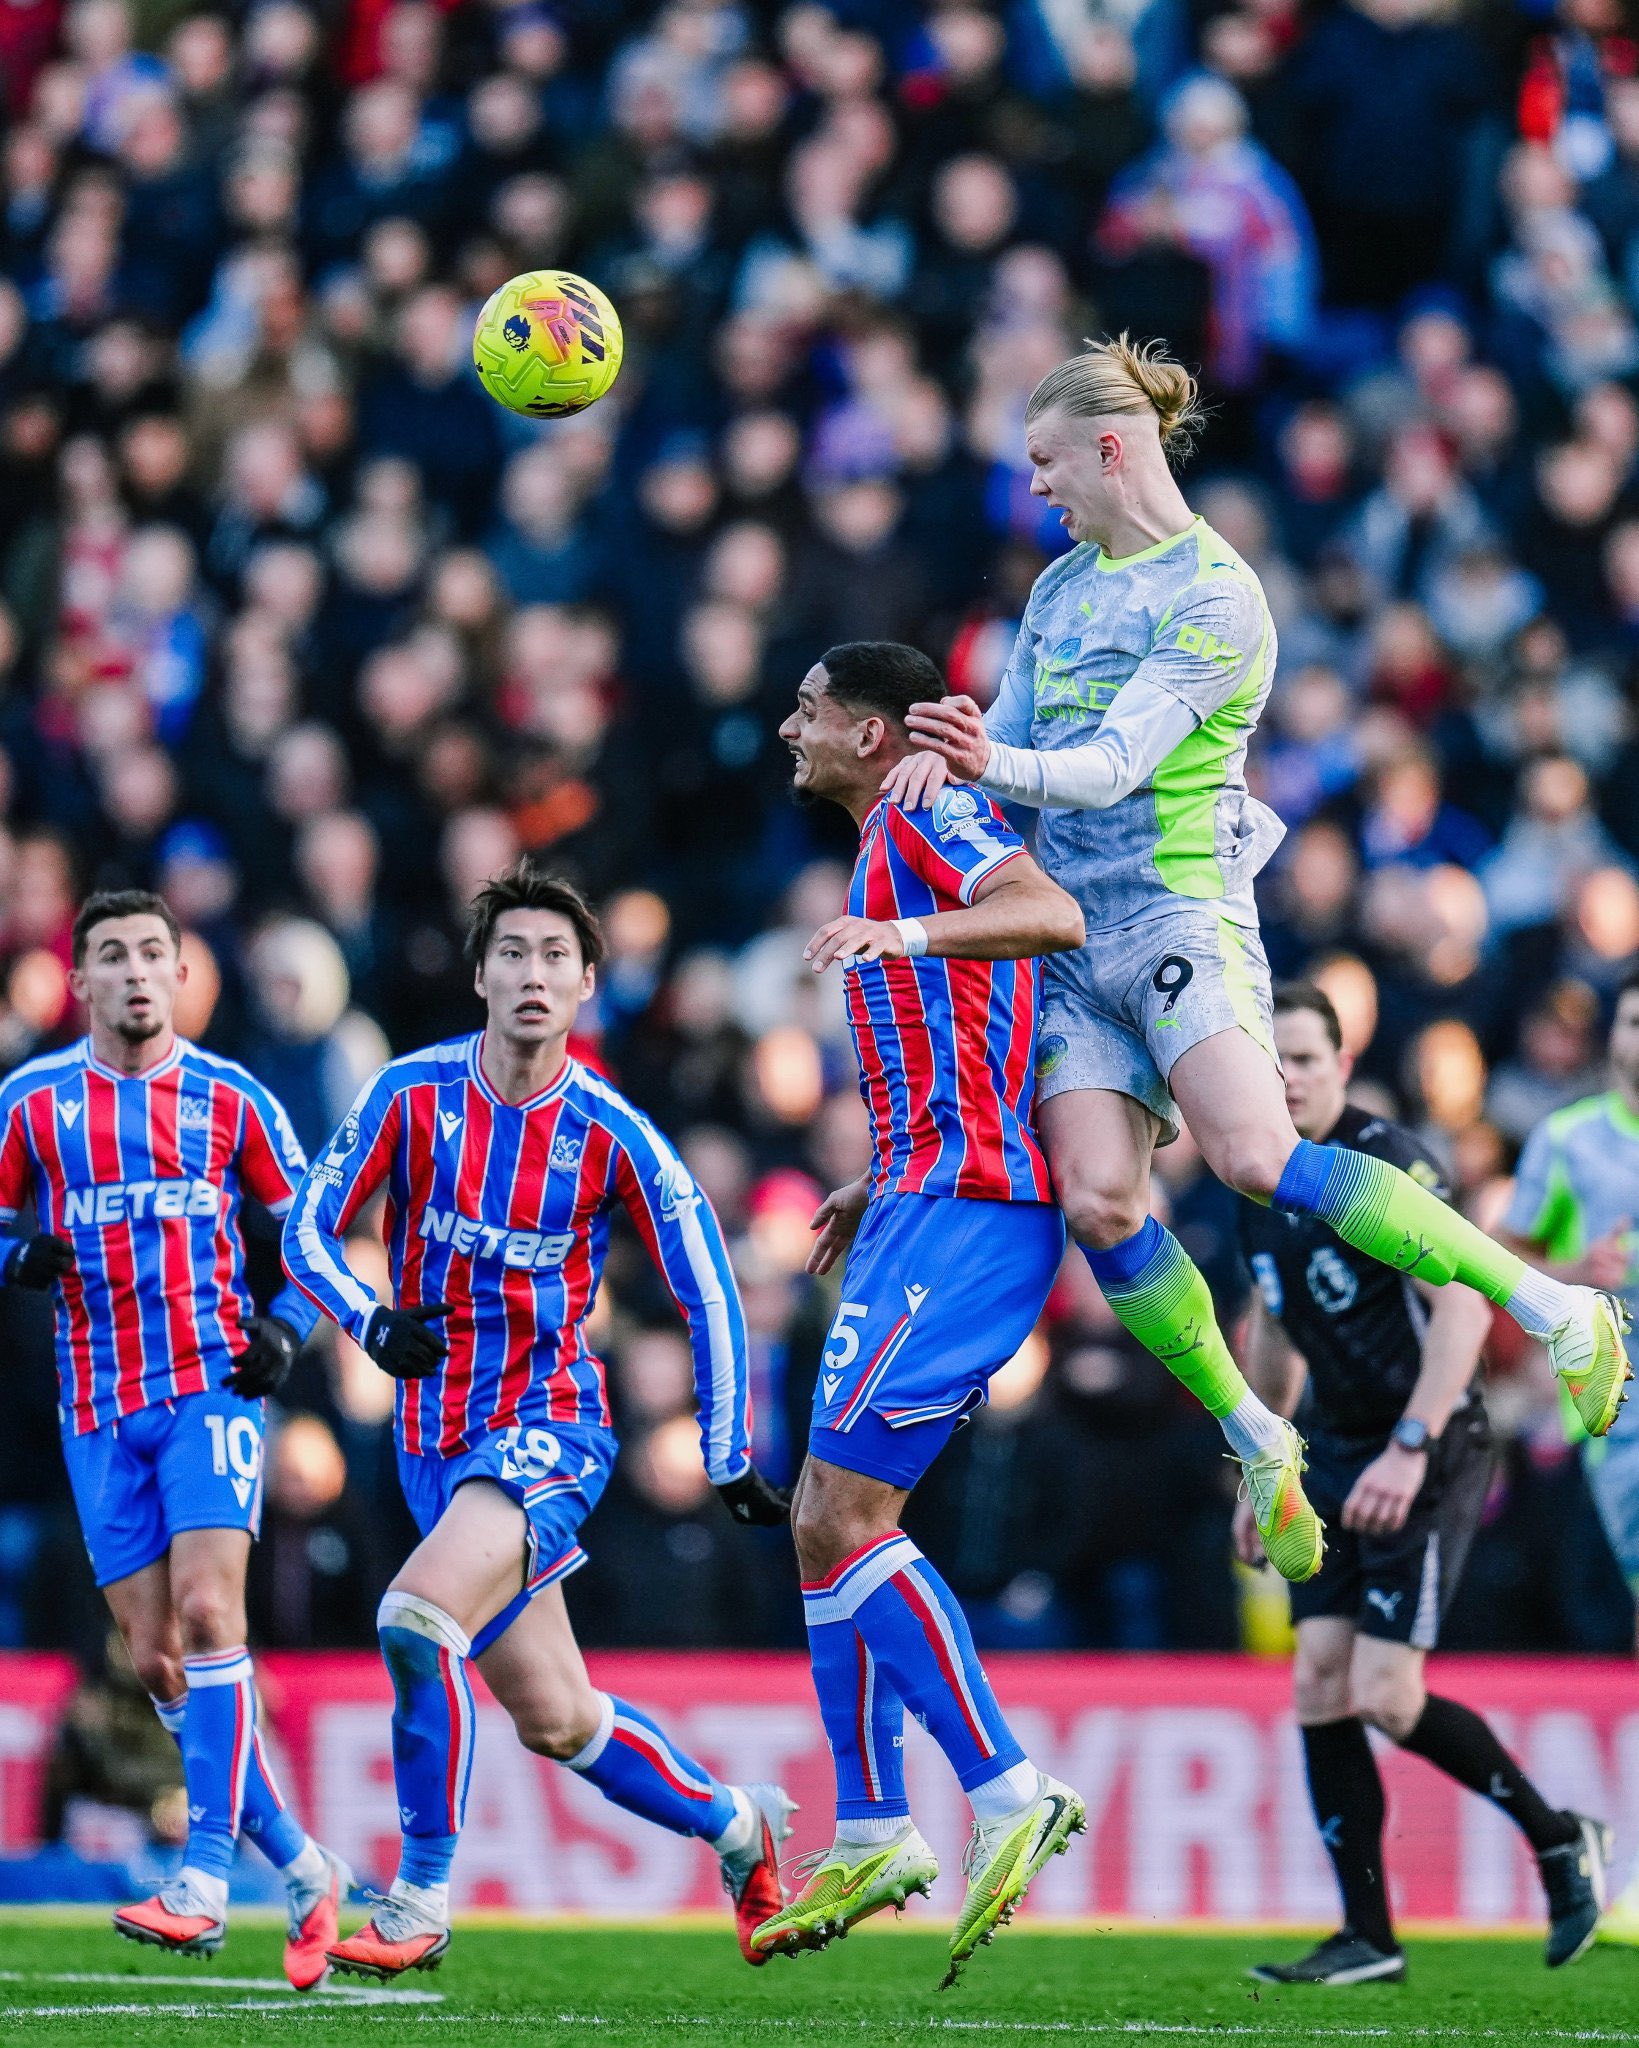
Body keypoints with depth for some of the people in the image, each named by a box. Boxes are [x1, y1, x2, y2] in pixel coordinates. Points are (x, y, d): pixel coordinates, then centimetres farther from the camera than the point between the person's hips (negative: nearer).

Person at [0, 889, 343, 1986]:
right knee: (156, 1660, 0)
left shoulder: (230, 1100, 4)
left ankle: (206, 1880, -22)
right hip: (100, 1407, 2)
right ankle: (304, 1872, 12)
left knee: (207, 1609, -20)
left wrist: (285, 1328, -4)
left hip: (210, 1387, -2)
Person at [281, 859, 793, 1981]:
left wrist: (729, 1459, 0)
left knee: (418, 1616, -28)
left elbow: (709, 1292, 0)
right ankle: (738, 1825, 36)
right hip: (436, 1434, 4)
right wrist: (373, 1319, -19)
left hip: (550, 1431, -4)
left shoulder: (612, 1133, -9)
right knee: (554, 1719, 10)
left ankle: (419, 1908, -16)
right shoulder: (412, 1093, -4)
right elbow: (308, 1228, 0)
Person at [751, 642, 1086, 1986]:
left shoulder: (927, 815, -5)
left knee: (845, 1515, -15)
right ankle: (872, 1839, 11)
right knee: (824, 1521, 10)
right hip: (932, 1211, 10)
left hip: (961, 1207, -10)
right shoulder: (894, 848, 25)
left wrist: (912, 929, -39)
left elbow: (1052, 916, -25)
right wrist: (885, 1185, 27)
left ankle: (1007, 1795, -17)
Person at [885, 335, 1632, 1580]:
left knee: (1256, 1156, -26)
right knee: (1097, 1202, -11)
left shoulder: (1217, 596, -9)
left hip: (1180, 909, -7)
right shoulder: (1062, 586, 16)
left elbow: (1113, 765, -17)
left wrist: (997, 765, -34)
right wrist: (942, 761, 0)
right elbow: (1012, 742, 23)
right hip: (1071, 933, 7)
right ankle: (1255, 1441, 4)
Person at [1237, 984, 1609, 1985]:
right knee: (1321, 1687, -2)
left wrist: (1410, 1450, -29)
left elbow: (1464, 1306, -23)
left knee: (1384, 1697, -14)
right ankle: (1369, 1940, 4)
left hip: (1430, 1460, -8)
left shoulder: (1388, 1160, -16)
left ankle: (1559, 1839, 8)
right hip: (1335, 1456, 8)